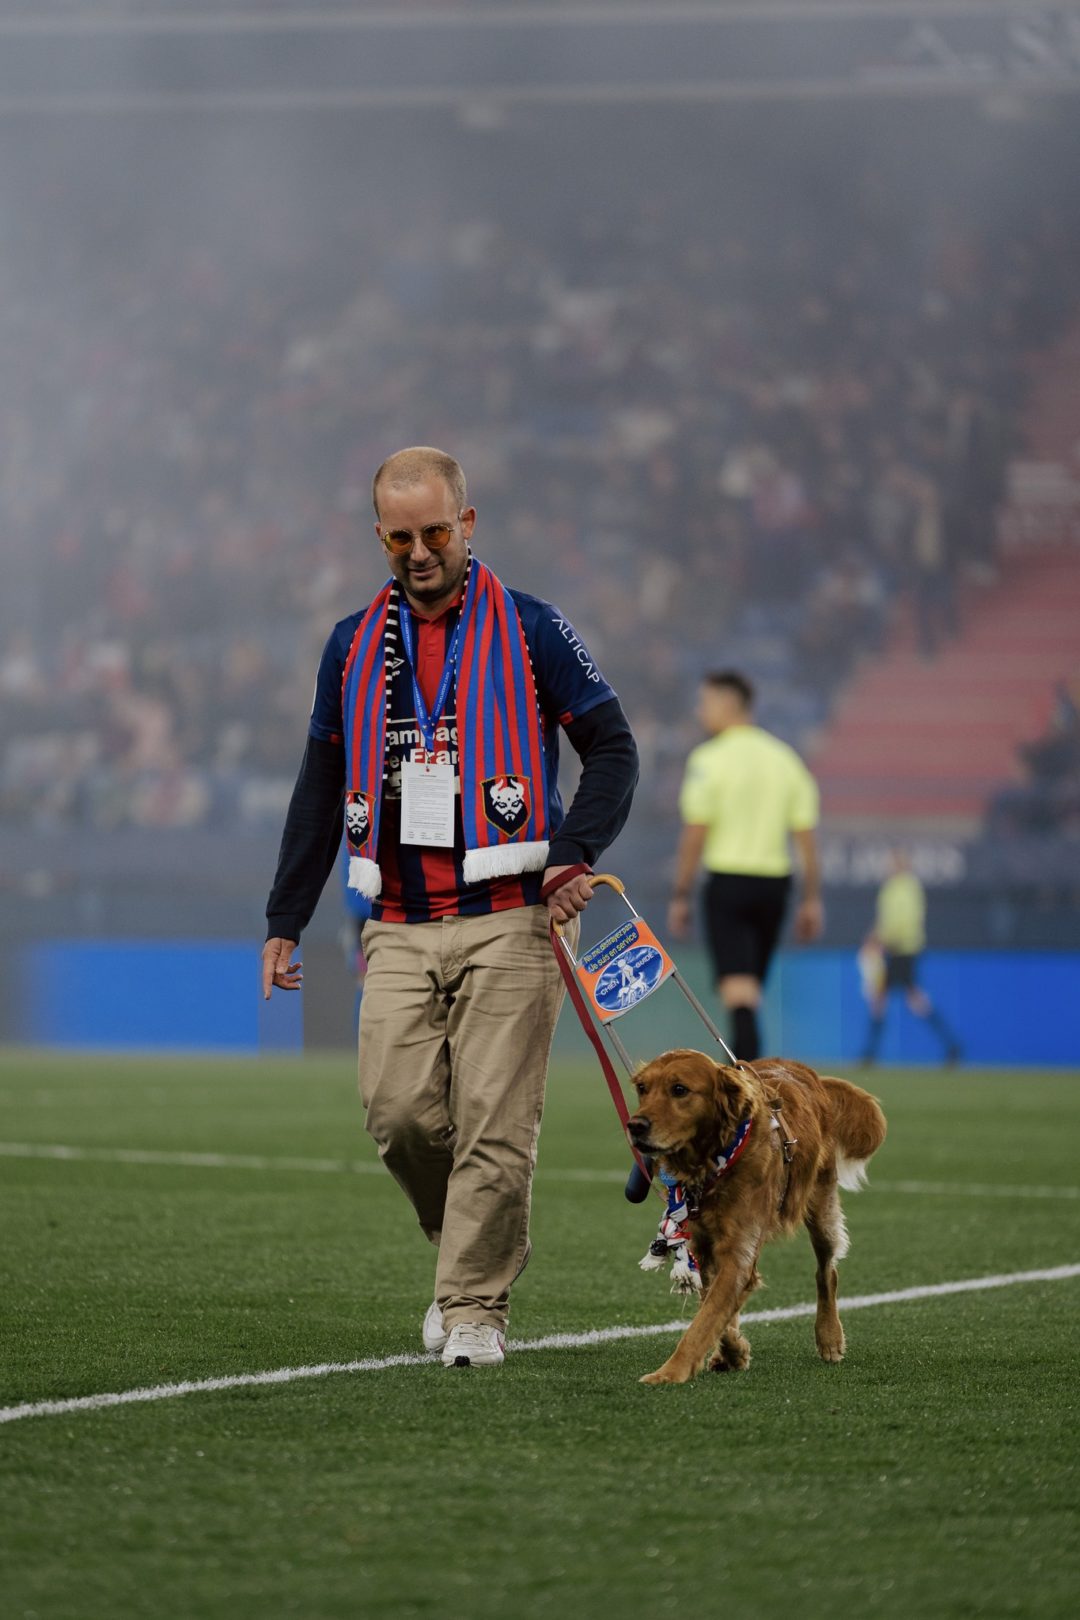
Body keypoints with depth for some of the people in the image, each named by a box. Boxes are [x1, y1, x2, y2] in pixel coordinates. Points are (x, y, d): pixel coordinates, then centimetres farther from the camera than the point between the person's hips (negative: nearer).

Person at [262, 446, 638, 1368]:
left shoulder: (530, 629, 4)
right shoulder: (353, 646, 15)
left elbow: (613, 749, 4)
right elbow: (320, 790, 20)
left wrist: (576, 852, -12)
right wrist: (284, 921, 16)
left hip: (508, 919, -3)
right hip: (398, 929, 3)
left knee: (493, 1121, -8)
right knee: (399, 1110, -7)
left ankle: (475, 1306, -1)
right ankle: (474, 1248, 17)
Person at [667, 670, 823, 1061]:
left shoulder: (709, 759, -7)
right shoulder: (784, 759, 9)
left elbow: (694, 834, -10)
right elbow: (806, 835, 7)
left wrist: (680, 897, -3)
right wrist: (811, 899, 11)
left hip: (728, 881, -5)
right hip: (774, 881, 5)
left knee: (739, 995, -10)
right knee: (750, 995, 17)